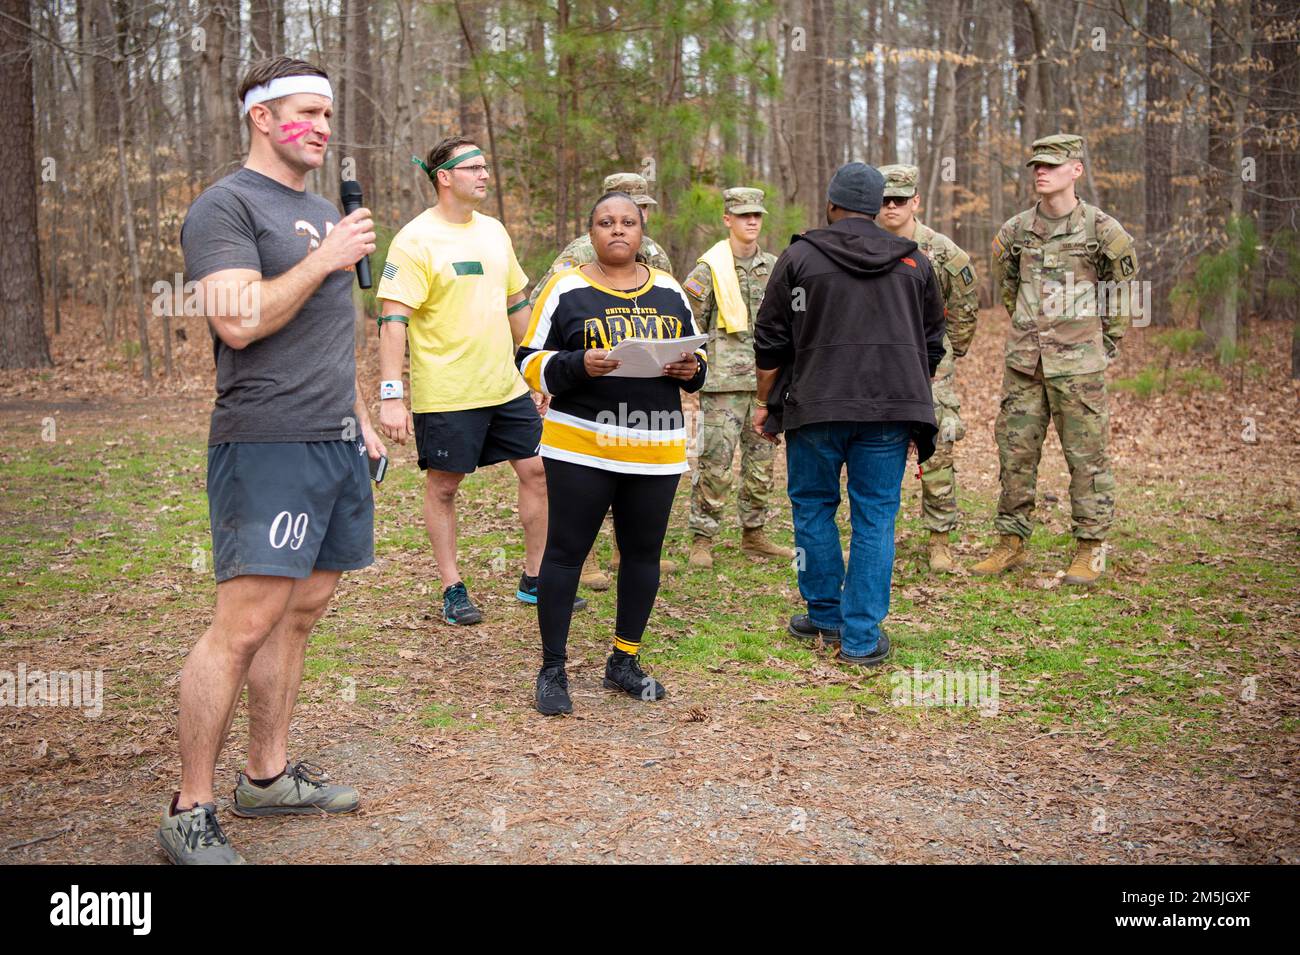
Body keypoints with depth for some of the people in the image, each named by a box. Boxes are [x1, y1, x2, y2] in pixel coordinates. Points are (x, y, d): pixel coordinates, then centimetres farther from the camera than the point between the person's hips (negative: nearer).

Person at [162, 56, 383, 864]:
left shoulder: (325, 213, 21)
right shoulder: (226, 206, -6)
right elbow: (239, 320, -19)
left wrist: (363, 420, 22)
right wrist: (324, 259, -14)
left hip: (336, 443, 8)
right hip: (268, 443, -8)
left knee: (302, 612, 10)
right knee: (246, 623, -11)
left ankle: (270, 775, 21)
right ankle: (190, 812, -2)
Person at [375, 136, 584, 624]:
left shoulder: (494, 231, 10)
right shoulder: (415, 240, -11)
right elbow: (392, 321, -16)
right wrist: (391, 396, -22)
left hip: (507, 387, 7)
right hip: (445, 395, -7)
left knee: (537, 471, 8)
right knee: (443, 487, 5)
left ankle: (534, 580, 21)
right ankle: (453, 589, 18)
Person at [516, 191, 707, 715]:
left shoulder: (669, 291, 11)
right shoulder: (567, 289, -1)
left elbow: (695, 357, 19)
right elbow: (531, 362, -3)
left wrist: (692, 369, -5)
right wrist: (580, 365, -21)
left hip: (657, 449, 4)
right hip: (582, 446, -4)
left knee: (643, 553, 10)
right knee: (565, 553, 0)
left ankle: (624, 661, 25)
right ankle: (552, 671, 11)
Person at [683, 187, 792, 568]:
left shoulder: (773, 267, 12)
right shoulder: (710, 268, -3)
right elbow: (689, 325, -2)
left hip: (765, 379, 5)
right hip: (724, 381, -5)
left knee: (761, 459, 10)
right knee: (715, 461, -6)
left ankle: (753, 535, 22)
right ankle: (702, 540, 2)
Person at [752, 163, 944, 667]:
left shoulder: (800, 257, 1)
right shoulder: (914, 262, 11)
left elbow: (771, 342, 2)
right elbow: (932, 344, 17)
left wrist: (765, 402, 12)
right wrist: (913, 403, 27)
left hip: (816, 406, -2)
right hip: (890, 409, 2)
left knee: (813, 506, 14)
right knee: (875, 516, 5)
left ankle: (825, 616, 23)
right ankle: (862, 635, 5)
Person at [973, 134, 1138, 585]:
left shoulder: (1101, 230, -4)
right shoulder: (1015, 230, 6)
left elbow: (1121, 290, 8)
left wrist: (1106, 341, 9)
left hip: (1078, 362, -4)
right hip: (1023, 360, 4)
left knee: (1086, 455, 0)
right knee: (1015, 452, 7)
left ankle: (1090, 550, 10)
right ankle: (1011, 542, 18)